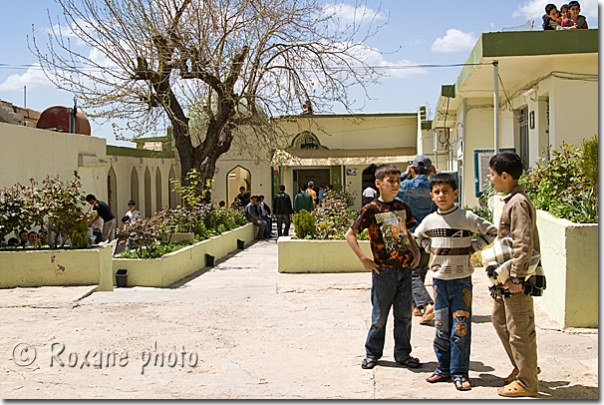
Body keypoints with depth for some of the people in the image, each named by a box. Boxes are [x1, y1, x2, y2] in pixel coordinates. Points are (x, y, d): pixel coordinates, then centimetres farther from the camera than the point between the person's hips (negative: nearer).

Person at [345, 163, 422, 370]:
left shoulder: (402, 207, 8)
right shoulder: (371, 210, -8)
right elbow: (350, 235, -6)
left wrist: (416, 252, 8)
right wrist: (364, 259, -11)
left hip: (405, 268, 5)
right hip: (383, 270, -5)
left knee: (404, 314, 11)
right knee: (380, 316, 5)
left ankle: (403, 353, 23)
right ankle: (372, 353, 21)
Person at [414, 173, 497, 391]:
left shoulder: (466, 217, -8)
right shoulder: (430, 220, 3)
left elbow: (491, 231, -2)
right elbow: (419, 236, 23)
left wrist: (472, 248, -7)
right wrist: (432, 249, 7)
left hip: (462, 279, -3)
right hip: (439, 279, 3)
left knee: (461, 328, -3)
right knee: (441, 328, 9)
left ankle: (459, 373, 6)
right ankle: (444, 369, 21)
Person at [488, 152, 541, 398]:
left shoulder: (518, 202, -18)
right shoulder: (512, 200, 13)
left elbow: (524, 242, -24)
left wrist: (517, 277, -24)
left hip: (516, 278, -10)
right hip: (506, 276, 11)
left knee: (519, 329, -2)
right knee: (500, 319, 19)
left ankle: (527, 383, 9)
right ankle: (523, 367, 31)